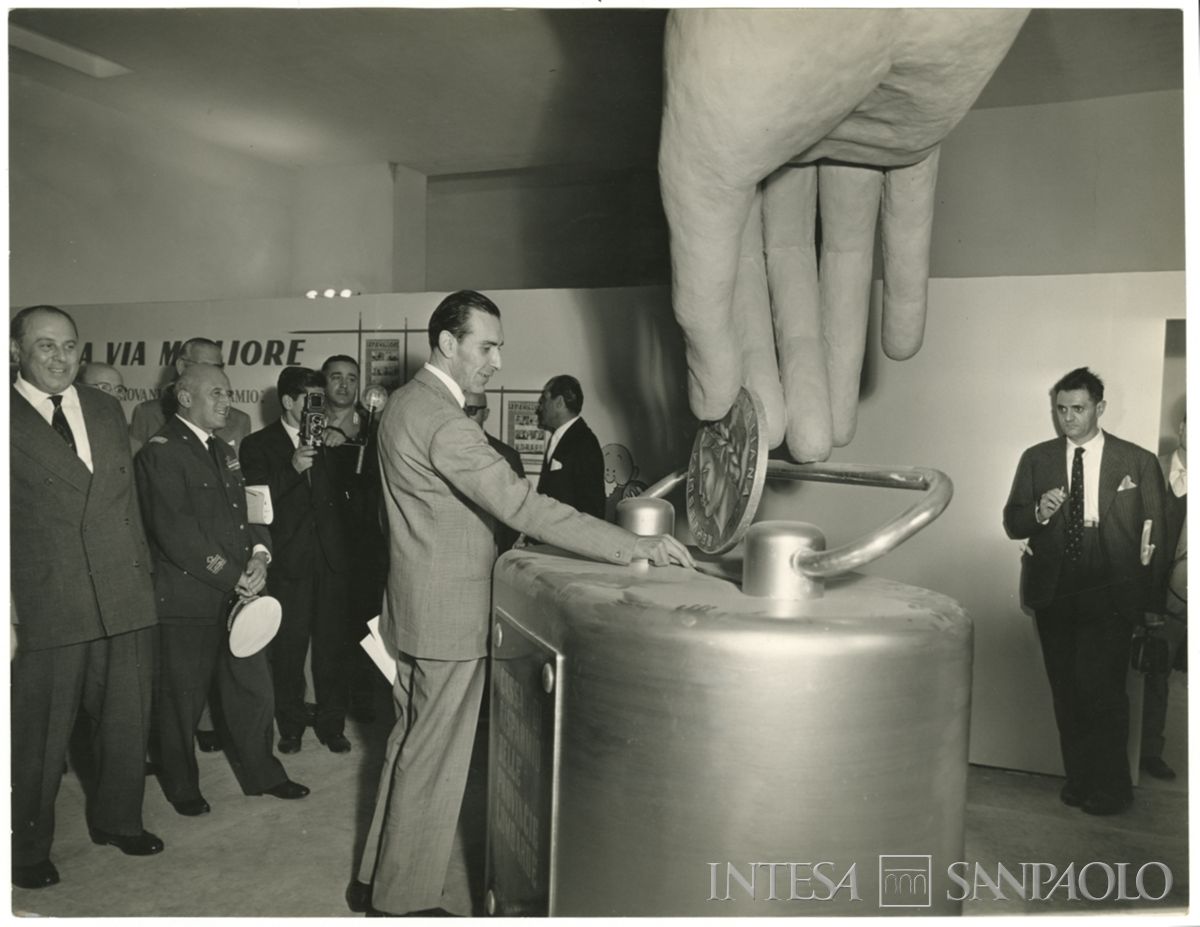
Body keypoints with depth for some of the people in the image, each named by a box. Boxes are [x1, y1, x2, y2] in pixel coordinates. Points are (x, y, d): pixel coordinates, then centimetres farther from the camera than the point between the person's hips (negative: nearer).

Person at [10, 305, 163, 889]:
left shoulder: (105, 409, 12)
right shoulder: (11, 420, -4)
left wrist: (143, 572, 9)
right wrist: (7, 617, -9)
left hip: (125, 599, 5)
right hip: (45, 607, -4)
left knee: (127, 723, 15)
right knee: (38, 738, 9)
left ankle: (116, 819, 36)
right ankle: (28, 849, 30)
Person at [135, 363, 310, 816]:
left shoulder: (223, 451, 16)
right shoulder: (161, 452, -11)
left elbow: (246, 511, 16)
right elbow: (176, 531, -19)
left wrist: (258, 553, -5)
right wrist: (232, 576, -17)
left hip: (237, 592, 7)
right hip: (186, 598, -7)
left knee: (254, 690, 13)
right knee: (182, 698, 8)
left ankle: (261, 773, 29)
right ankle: (182, 786, 28)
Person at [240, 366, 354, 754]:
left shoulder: (330, 441, 12)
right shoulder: (258, 445, 4)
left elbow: (345, 490, 7)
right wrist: (292, 469, -20)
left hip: (330, 559, 2)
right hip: (288, 562, -2)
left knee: (332, 646, 4)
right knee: (288, 649, 4)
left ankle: (332, 723, 19)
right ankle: (291, 726, 22)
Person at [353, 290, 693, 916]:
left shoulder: (405, 402, 10)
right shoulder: (442, 420, -23)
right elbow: (520, 505, -29)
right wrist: (634, 547, -29)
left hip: (416, 605, 10)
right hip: (448, 615, -10)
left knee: (411, 746, 21)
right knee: (433, 762, 4)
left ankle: (378, 878, 35)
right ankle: (405, 901, 20)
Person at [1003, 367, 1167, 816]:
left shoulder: (1139, 462, 3)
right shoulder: (1036, 459, 8)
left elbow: (1154, 536, 3)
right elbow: (1012, 523, 7)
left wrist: (1153, 604, 0)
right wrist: (1040, 512, -16)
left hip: (1110, 595, -3)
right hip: (1054, 592, 3)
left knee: (1100, 686, -10)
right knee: (1066, 690, 9)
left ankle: (1110, 787, 8)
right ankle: (1078, 779, 23)